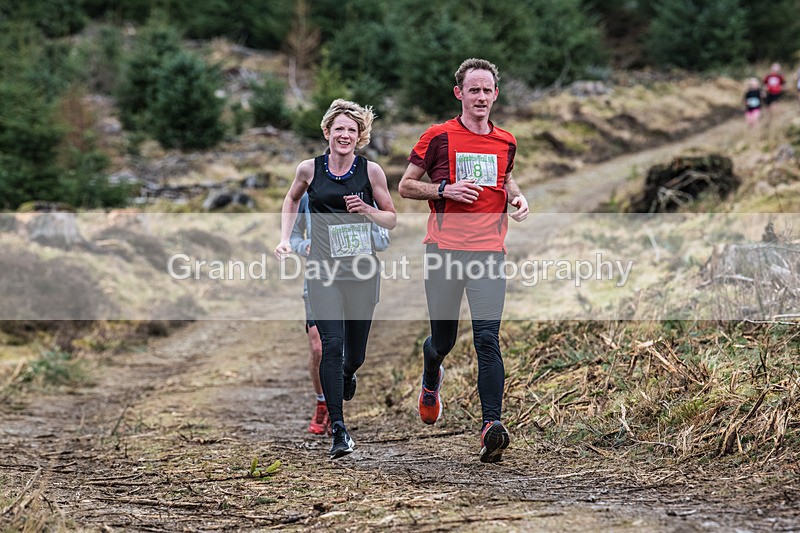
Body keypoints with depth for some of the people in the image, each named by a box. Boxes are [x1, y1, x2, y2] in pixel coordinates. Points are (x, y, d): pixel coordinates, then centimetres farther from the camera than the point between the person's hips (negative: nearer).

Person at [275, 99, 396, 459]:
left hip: (362, 270, 1)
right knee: (332, 345, -15)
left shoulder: (371, 171, 0)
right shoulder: (309, 169, 1)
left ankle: (346, 376, 49)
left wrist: (366, 211, -11)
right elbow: (291, 200, 22)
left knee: (355, 353, 10)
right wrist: (285, 239, 11)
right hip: (323, 270, -1)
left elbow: (391, 219, 8)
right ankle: (338, 430, -12)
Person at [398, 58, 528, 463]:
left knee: (487, 339, -13)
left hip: (489, 251, 1)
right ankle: (431, 381, 46)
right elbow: (405, 186, 5)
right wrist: (445, 189, -11)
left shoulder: (506, 142, 11)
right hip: (444, 250, -1)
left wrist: (517, 198, 9)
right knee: (443, 339, 9)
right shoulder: (438, 136, 1)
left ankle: (492, 426, -19)